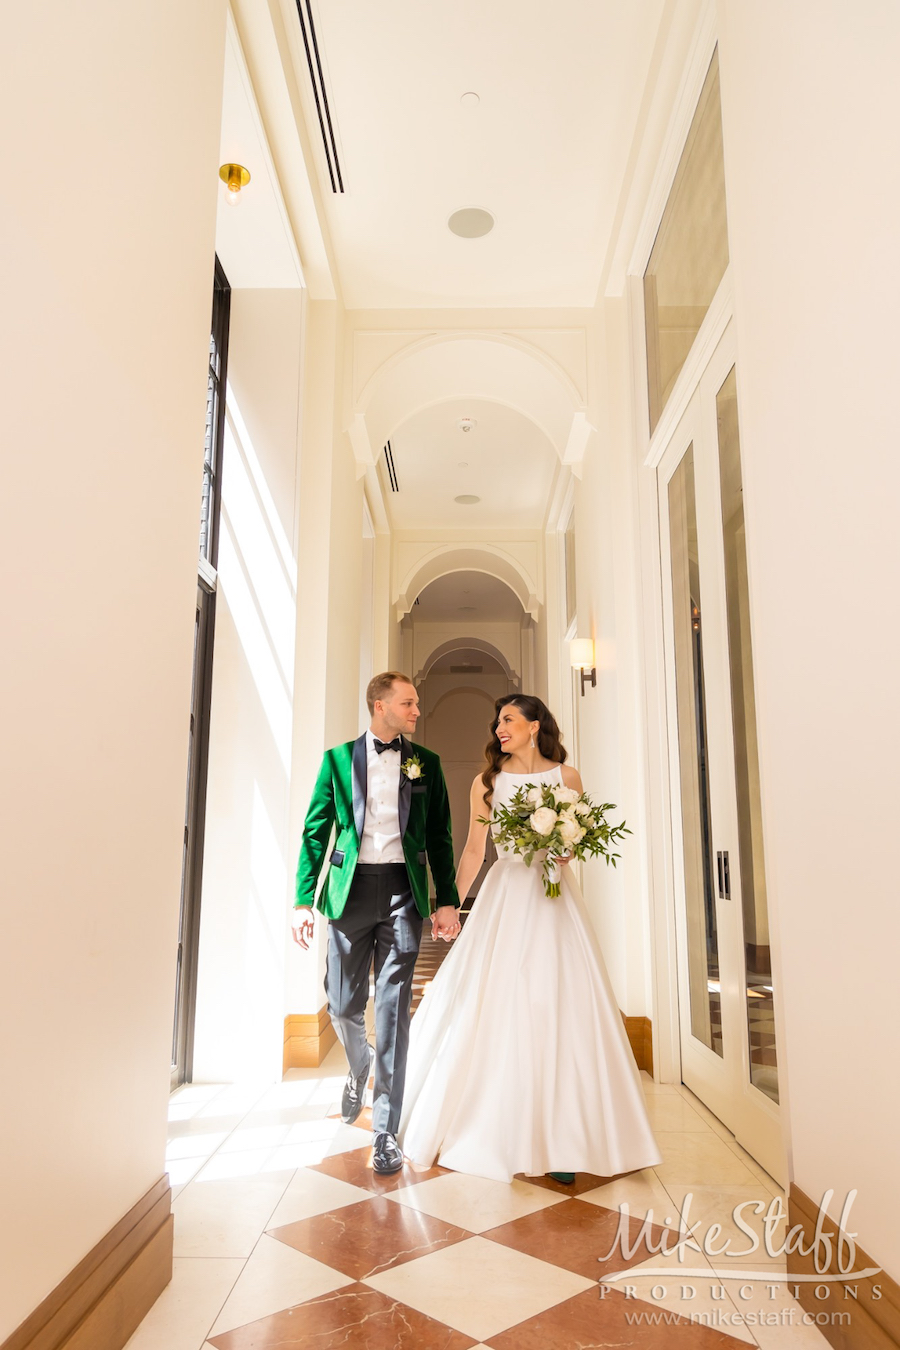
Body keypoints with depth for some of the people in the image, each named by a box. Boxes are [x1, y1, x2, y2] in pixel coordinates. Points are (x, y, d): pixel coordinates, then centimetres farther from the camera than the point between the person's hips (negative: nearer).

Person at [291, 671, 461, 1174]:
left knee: (394, 1009, 0)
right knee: (344, 1005, 9)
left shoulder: (426, 763, 8)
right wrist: (304, 901, -4)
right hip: (350, 891, 0)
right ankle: (360, 1067, 43)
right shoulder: (339, 758, 5)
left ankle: (386, 1130, 10)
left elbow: (440, 836, 8)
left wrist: (449, 901, 1)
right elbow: (316, 832, 4)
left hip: (403, 893, 0)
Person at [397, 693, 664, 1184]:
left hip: (555, 901, 0)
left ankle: (560, 1139, 9)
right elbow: (474, 849, 8)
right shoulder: (487, 782, 7)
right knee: (493, 1010, -1)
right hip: (504, 899, 1)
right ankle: (495, 1128, 16)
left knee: (560, 1011, -2)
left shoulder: (566, 777, 5)